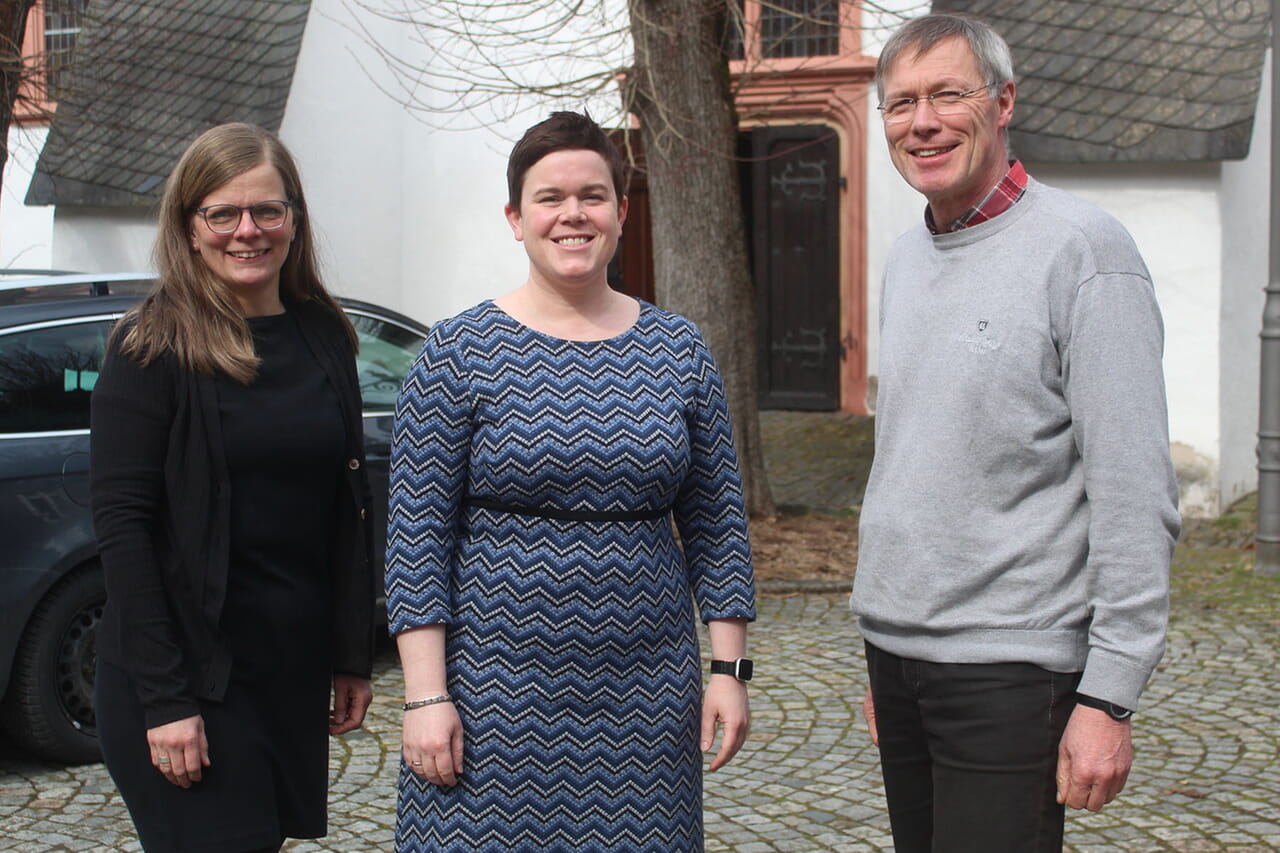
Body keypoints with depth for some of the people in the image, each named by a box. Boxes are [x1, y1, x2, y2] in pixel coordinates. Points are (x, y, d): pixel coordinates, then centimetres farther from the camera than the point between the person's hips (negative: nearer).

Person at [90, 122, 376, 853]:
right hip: (189, 671, -5)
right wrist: (163, 700, -18)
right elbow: (122, 523, -13)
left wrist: (353, 656, 9)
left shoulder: (323, 334, 7)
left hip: (295, 669, 5)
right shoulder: (155, 347, -9)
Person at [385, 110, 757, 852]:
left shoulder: (679, 352, 5)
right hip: (497, 694, -2)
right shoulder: (458, 354, -3)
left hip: (645, 695, 3)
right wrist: (426, 696, -10)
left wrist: (729, 669, 2)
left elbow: (718, 524, 7)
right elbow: (417, 536, -6)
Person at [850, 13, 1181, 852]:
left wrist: (1109, 695, -17)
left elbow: (1135, 496, -14)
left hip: (1008, 668, -7)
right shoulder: (907, 259, 12)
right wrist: (885, 657, 18)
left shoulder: (1081, 249, -11)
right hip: (897, 652, 7)